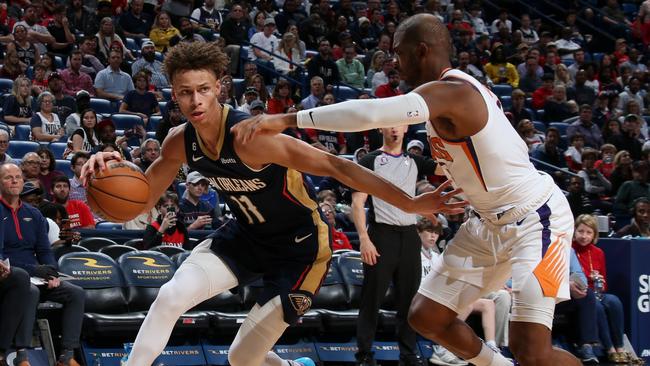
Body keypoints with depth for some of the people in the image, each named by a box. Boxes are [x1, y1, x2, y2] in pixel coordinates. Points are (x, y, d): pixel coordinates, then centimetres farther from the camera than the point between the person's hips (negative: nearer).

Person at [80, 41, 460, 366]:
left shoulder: (250, 137, -33)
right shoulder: (180, 142, -11)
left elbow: (335, 166, -32)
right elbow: (143, 199, 4)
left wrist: (409, 203, -37)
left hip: (299, 244, -6)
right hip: (247, 235, 6)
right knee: (171, 296, -14)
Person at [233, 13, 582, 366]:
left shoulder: (449, 92, -25)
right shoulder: (455, 90, 7)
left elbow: (368, 113, -40)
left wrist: (287, 119, -40)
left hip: (536, 219, -10)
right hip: (491, 222, 10)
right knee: (425, 317, 9)